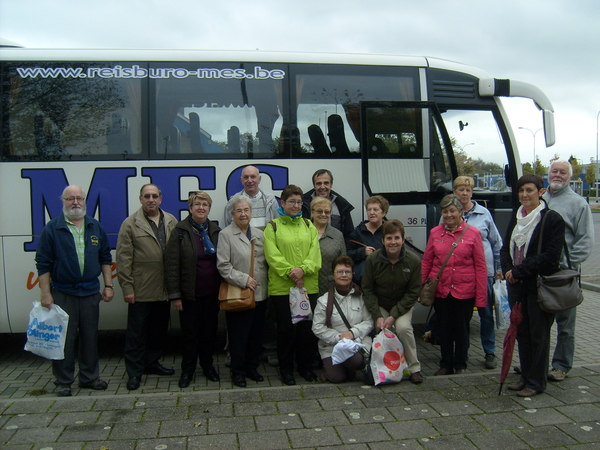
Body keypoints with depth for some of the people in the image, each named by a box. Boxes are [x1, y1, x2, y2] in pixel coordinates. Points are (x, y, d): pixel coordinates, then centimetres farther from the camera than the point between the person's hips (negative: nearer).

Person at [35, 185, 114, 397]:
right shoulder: (52, 228, -3)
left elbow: (105, 258, 11)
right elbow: (43, 263, -4)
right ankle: (63, 382, 18)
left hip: (91, 292, 3)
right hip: (63, 292, -3)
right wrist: (46, 294, -8)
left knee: (90, 337, 12)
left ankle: (89, 377, 25)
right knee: (64, 338, 4)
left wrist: (108, 285, 5)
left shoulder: (95, 227, 7)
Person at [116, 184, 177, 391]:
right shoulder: (131, 224, -4)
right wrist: (127, 287, -10)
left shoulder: (171, 222, 6)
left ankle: (152, 362, 33)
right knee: (136, 332, 5)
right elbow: (123, 258, -6)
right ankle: (134, 371, 17)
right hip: (141, 290, -4)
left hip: (164, 289, 4)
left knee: (160, 329, 15)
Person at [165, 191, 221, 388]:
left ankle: (208, 365, 29)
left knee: (210, 330, 12)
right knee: (190, 332, 7)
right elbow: (172, 265, -8)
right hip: (189, 294, -3)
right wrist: (174, 295, -12)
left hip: (212, 293, 3)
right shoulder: (180, 231, -6)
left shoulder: (215, 231, 5)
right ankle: (187, 370, 22)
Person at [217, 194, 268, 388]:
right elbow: (223, 266, -9)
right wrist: (243, 279, -15)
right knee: (239, 335, 2)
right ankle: (238, 371, 17)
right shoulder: (226, 234, -4)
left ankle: (252, 367, 26)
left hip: (259, 294, 5)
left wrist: (263, 283, 3)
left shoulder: (259, 234, 12)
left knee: (256, 334, 11)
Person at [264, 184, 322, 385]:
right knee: (286, 327, 4)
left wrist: (303, 269, -14)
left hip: (308, 285, 3)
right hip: (282, 286, -3)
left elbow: (315, 252, 3)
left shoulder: (309, 226, 14)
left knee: (307, 327, 7)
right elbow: (272, 255, -7)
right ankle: (286, 368, 18)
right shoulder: (273, 227, 3)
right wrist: (290, 272, -17)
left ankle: (306, 366, 23)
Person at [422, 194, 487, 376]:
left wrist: (481, 296, -6)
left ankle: (460, 365, 27)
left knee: (461, 329, 10)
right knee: (444, 329, 12)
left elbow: (480, 266, -3)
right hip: (440, 291, 2)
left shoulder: (473, 233, -3)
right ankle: (446, 365, 27)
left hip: (464, 291, -2)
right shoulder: (435, 233, 4)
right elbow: (426, 262, 7)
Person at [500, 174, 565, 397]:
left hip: (540, 286, -6)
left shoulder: (552, 219, -9)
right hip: (517, 286, 7)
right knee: (521, 332, 13)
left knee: (538, 334, 3)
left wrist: (519, 271, -16)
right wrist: (508, 270, -5)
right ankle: (525, 377, 26)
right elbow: (505, 248, 14)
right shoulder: (515, 218, 12)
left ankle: (536, 382, 15)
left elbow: (550, 256, -16)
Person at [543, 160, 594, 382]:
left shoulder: (578, 203, 0)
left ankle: (561, 365, 17)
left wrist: (568, 264, -15)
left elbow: (586, 241, -5)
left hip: (564, 273, -4)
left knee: (564, 322, 5)